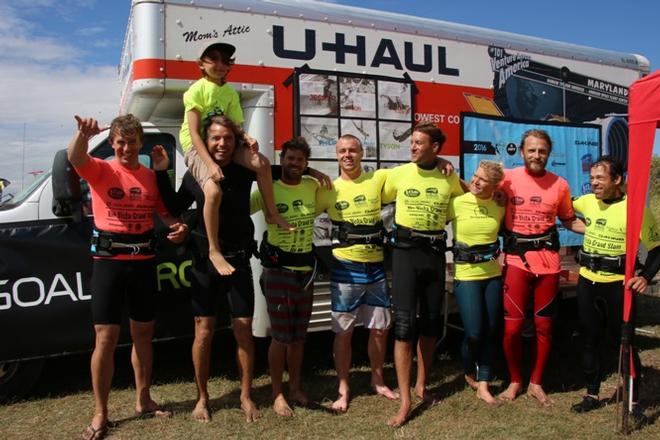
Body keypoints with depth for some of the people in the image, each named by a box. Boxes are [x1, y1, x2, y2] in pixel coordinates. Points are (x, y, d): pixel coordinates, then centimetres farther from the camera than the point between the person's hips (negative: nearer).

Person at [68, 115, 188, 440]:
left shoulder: (153, 177, 5)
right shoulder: (100, 170, -4)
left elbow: (165, 213, 13)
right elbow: (74, 158, -25)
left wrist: (178, 227, -10)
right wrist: (83, 134, -47)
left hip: (143, 262, 4)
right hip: (108, 262, -3)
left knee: (143, 333, 13)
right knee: (106, 337, 0)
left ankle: (143, 400, 30)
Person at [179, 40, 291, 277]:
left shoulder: (230, 92, 8)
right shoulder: (197, 90, -11)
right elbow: (195, 133, -18)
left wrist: (246, 138, -21)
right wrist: (211, 164, -30)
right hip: (196, 147, -6)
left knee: (262, 163, -15)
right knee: (214, 191, -31)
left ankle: (271, 213, 4)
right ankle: (214, 250, -17)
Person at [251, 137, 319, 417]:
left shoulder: (313, 186, 3)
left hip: (305, 270, 4)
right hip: (278, 271, -4)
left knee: (299, 335, 15)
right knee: (280, 336, 2)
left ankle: (295, 388, 31)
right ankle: (277, 394, 18)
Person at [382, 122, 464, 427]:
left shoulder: (450, 179, 2)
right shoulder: (398, 174, -3)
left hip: (435, 252, 3)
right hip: (406, 251, -2)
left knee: (431, 322, 12)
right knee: (405, 324, -8)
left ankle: (421, 385, 32)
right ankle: (405, 402, 1)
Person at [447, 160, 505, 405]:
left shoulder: (499, 207, 2)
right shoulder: (457, 203, -7)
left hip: (493, 274, 4)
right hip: (466, 274, -4)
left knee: (490, 331, 5)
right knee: (474, 332, -5)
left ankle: (483, 385, 17)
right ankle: (469, 373, 25)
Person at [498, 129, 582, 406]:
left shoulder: (560, 185, 3)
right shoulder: (507, 178, -3)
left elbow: (569, 221, 15)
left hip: (547, 259, 2)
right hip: (516, 258, -2)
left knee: (544, 325, 10)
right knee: (512, 326, -1)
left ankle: (536, 383, 28)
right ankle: (515, 381, 22)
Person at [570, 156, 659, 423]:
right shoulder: (587, 201, 3)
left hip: (617, 285, -5)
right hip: (587, 282, 5)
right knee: (591, 340, 14)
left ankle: (633, 401, 22)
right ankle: (592, 395, 28)